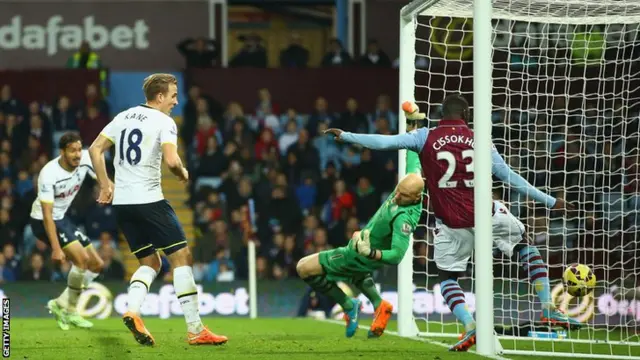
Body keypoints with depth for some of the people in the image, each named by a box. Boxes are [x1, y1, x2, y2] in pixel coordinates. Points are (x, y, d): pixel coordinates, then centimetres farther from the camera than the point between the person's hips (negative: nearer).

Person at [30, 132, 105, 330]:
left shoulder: (85, 159, -14)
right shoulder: (49, 174, -30)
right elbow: (47, 214, -30)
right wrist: (56, 248, -35)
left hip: (62, 218, 8)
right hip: (42, 221, -8)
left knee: (96, 265, 7)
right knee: (82, 258, -21)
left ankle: (61, 304, 14)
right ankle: (70, 311, -5)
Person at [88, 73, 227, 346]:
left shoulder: (124, 117, 14)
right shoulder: (164, 121, -6)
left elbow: (95, 149, 14)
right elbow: (172, 160, -20)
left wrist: (105, 185, 19)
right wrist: (184, 175, 1)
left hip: (121, 202, 7)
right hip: (149, 199, -7)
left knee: (150, 262, 17)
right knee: (182, 258, 1)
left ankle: (132, 311, -9)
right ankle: (195, 330, -3)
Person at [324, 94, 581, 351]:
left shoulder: (425, 137, 0)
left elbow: (385, 142, -5)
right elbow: (510, 177, 6)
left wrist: (345, 136, 5)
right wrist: (550, 202, 13)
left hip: (452, 225, -1)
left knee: (447, 276, 17)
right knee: (525, 244, 22)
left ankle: (469, 327, -7)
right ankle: (548, 309, 17)